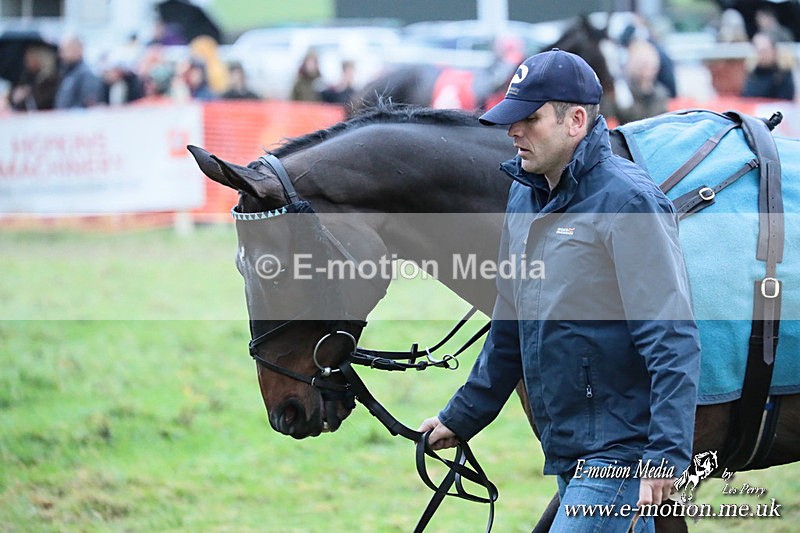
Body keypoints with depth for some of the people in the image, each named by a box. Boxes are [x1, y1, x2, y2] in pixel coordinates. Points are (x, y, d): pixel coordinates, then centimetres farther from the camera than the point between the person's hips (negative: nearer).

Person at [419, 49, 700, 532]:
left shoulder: (628, 201, -15)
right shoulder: (525, 198, 11)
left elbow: (673, 342, -21)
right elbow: (510, 330, 24)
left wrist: (667, 453, -28)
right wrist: (461, 418, 27)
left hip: (620, 450, -9)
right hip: (565, 451, 9)